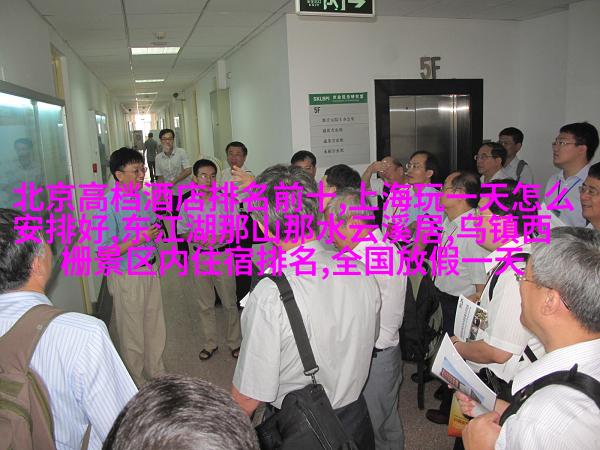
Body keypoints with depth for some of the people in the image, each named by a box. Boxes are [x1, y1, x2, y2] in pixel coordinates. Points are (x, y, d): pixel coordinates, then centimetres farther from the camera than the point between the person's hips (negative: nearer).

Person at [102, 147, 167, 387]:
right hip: (127, 277, -7)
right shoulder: (110, 204, -20)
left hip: (150, 270, 7)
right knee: (133, 335, 10)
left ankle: (157, 375, 40)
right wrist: (139, 239, -26)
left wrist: (156, 231, -1)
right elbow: (105, 250, -22)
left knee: (155, 328, 20)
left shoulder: (144, 196, 3)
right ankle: (137, 385, 30)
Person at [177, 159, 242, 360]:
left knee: (229, 303, 9)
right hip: (200, 257, 2)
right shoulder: (188, 204, -1)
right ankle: (209, 344, 29)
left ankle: (234, 342, 26)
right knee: (205, 304, 13)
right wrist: (198, 239, -15)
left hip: (223, 255, -2)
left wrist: (218, 239, -20)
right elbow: (183, 231, 6)